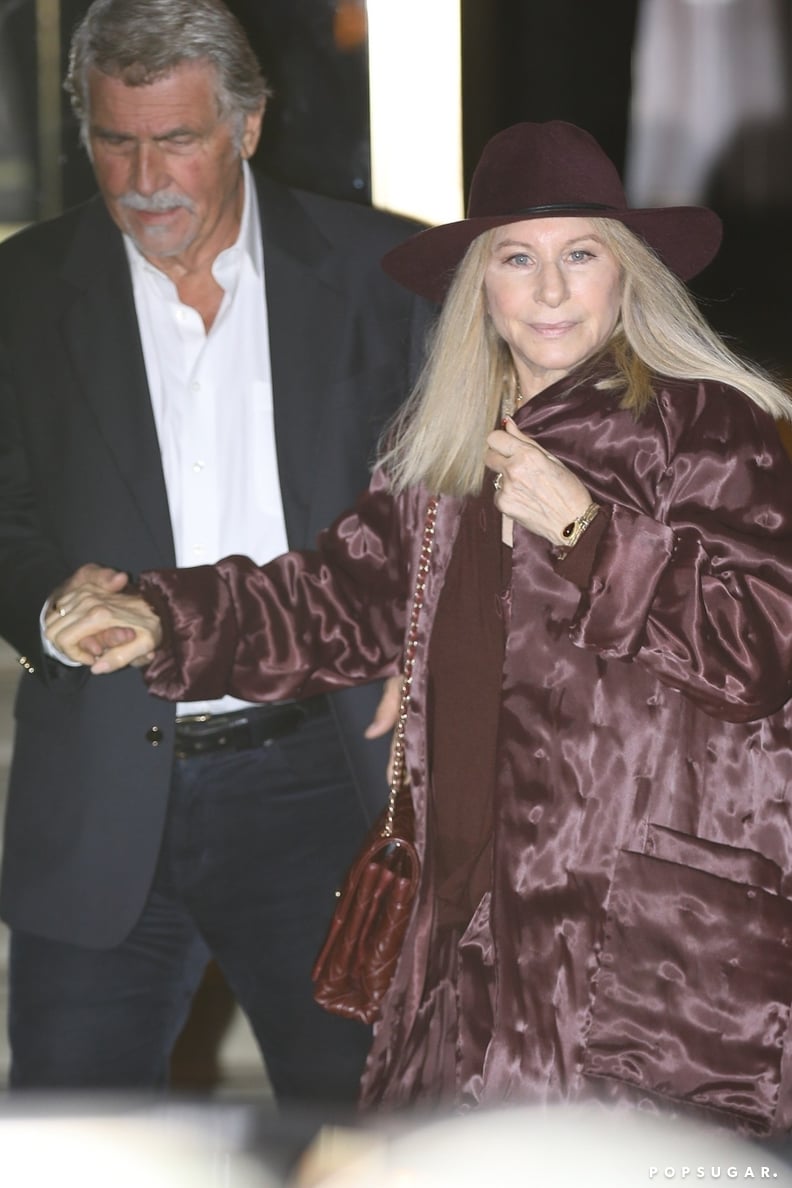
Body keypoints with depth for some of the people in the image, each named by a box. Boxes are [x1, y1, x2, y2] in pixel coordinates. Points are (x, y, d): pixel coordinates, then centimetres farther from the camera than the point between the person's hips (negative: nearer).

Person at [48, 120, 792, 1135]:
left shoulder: (708, 430, -5)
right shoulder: (444, 449, 14)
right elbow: (343, 601, 15)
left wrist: (584, 528, -17)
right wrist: (164, 622, 2)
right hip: (487, 919, 5)